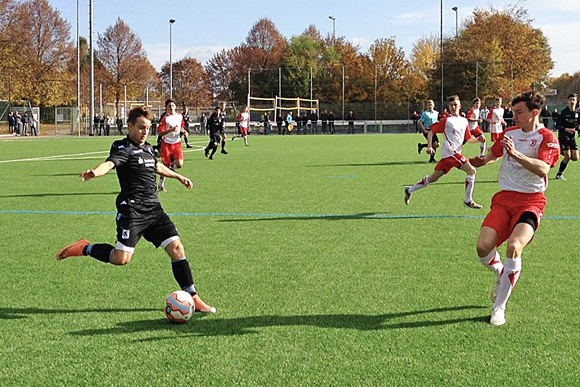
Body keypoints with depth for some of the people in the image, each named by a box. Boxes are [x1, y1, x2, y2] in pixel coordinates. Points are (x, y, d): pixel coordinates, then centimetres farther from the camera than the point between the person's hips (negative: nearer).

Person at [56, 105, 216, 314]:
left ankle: (192, 298, 5)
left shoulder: (147, 148, 18)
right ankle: (84, 248, 10)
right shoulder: (123, 148, -6)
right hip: (132, 209, -7)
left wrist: (179, 176, 52)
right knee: (121, 258, -16)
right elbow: (110, 163, -28)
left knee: (176, 248, -2)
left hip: (154, 209, 7)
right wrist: (94, 172, -50)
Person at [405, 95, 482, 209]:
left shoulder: (464, 121, 16)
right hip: (450, 151, -7)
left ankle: (410, 190, 22)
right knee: (471, 170, -16)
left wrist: (478, 139, 0)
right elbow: (431, 132, 2)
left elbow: (468, 139, 18)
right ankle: (468, 200, -8)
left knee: (433, 178, 9)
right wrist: (429, 146, -6)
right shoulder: (446, 120, -2)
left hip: (456, 153, 7)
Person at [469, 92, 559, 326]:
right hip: (504, 198, 5)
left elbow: (542, 169, -24)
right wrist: (480, 161, 15)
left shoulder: (546, 137, -5)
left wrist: (516, 154, -35)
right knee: (483, 247, -15)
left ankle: (499, 306, -13)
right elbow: (493, 154, 32)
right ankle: (501, 274, 22)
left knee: (514, 246, -29)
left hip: (531, 201, -5)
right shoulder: (509, 133, 13)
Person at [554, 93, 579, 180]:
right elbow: (557, 125, -12)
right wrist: (566, 129, -26)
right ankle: (559, 174, 3)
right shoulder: (563, 112, -10)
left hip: (572, 137, 5)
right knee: (567, 157, -12)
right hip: (563, 137, -5)